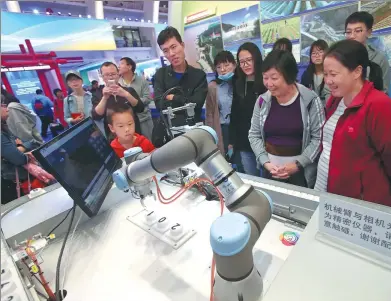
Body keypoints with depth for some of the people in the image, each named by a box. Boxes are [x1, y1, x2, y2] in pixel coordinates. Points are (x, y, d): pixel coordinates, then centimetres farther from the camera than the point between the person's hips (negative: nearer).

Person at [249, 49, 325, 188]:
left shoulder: (310, 100, -9)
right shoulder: (262, 101, -1)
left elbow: (318, 138, -8)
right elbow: (254, 135, 2)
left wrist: (298, 164, -17)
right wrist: (265, 162, -8)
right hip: (270, 169, 3)